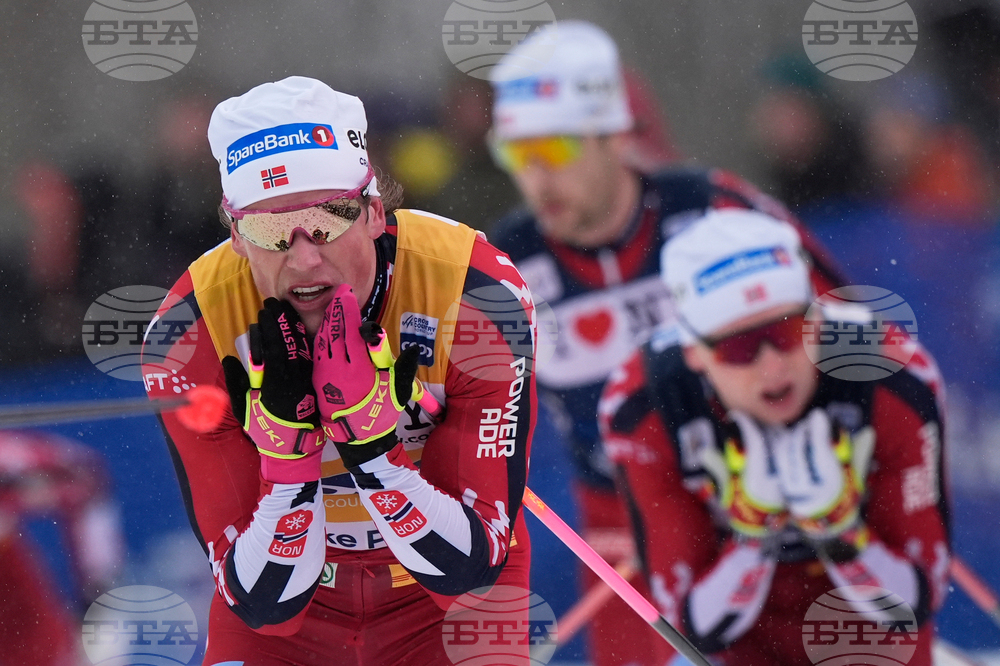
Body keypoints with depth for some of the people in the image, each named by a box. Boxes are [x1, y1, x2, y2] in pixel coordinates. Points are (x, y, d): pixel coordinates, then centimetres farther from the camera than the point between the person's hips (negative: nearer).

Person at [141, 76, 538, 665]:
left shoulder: (480, 298, -22)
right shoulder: (190, 337, -19)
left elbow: (471, 569, -20)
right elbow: (262, 604, -18)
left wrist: (370, 436, -33)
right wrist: (287, 443, -32)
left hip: (446, 600, 0)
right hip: (292, 599, 0)